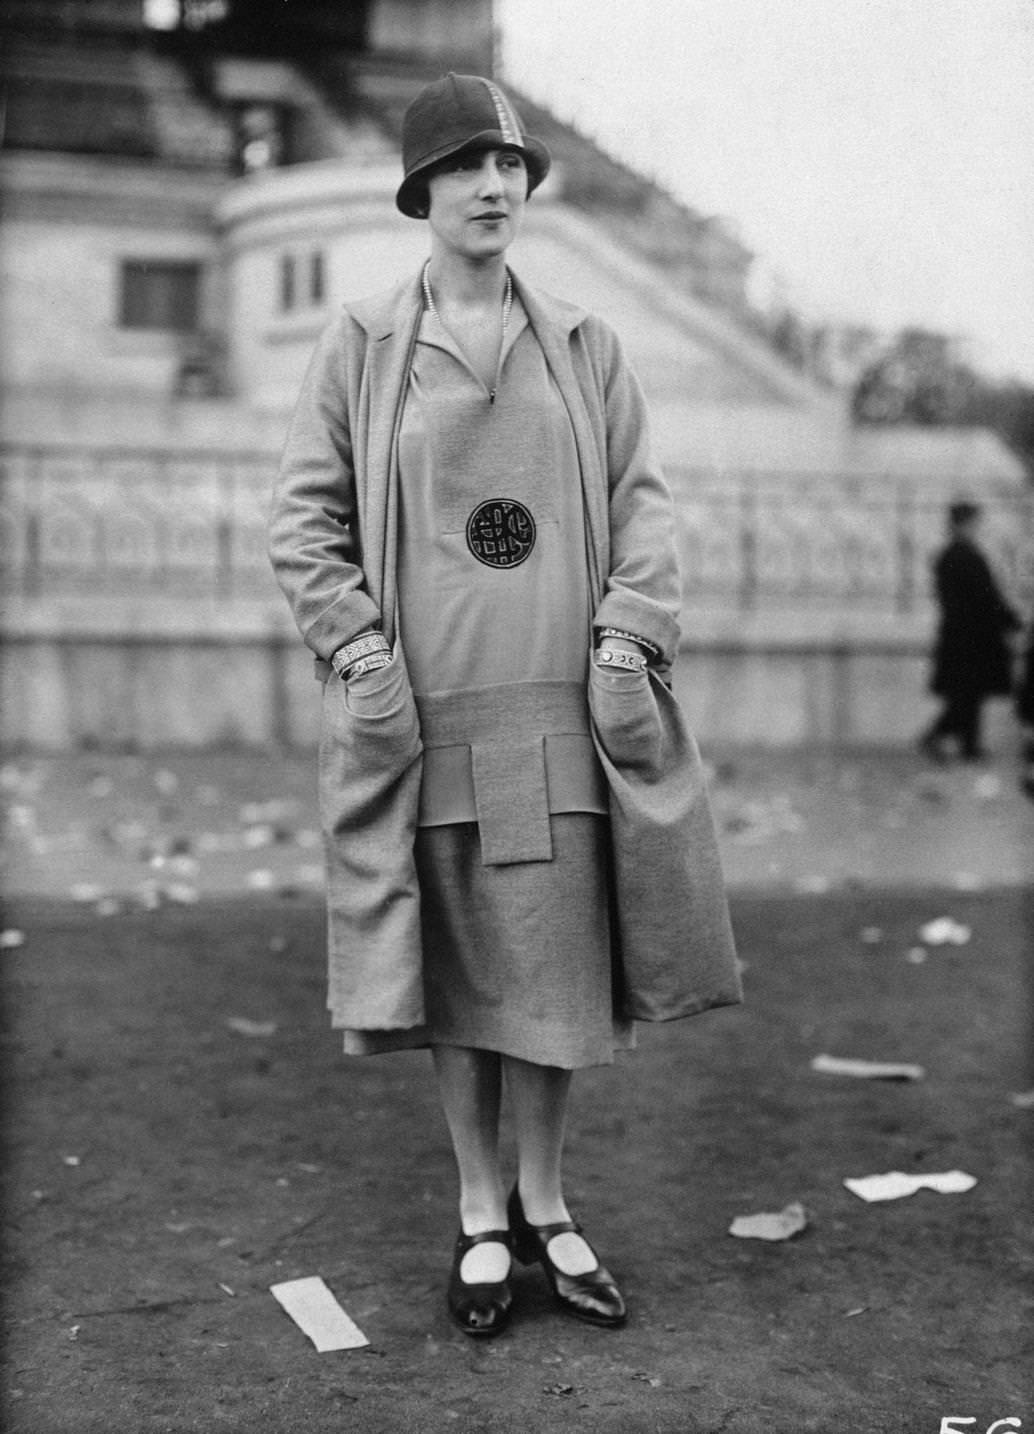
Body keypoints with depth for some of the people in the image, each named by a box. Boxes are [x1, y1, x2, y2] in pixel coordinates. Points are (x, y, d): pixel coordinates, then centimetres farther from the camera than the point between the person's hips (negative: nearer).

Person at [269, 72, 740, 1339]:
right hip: (424, 713, -1)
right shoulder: (358, 344, 3)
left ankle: (544, 1206, 25)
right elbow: (303, 519, 2)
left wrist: (625, 648, -5)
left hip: (562, 710, 2)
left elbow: (641, 506, 8)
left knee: (558, 966, 6)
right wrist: (363, 660, -8)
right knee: (455, 970, 7)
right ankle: (481, 1218, 23)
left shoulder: (583, 344, 9)